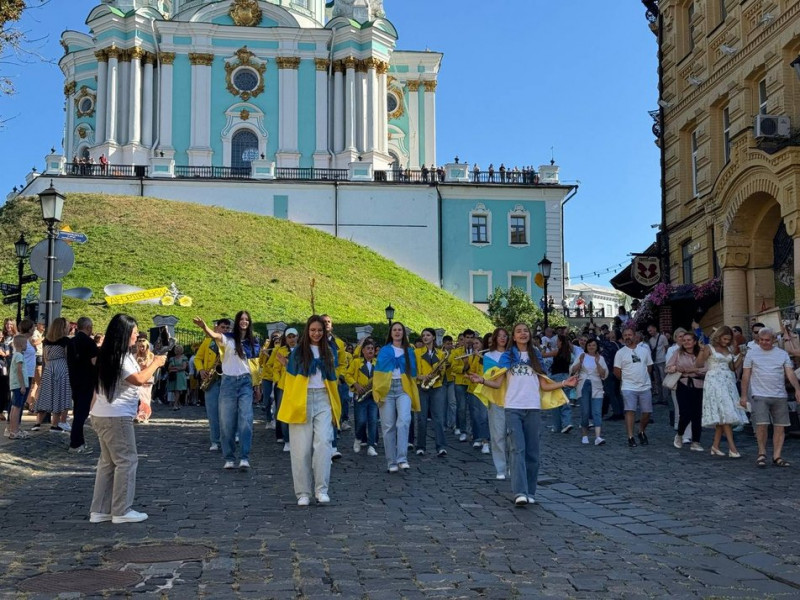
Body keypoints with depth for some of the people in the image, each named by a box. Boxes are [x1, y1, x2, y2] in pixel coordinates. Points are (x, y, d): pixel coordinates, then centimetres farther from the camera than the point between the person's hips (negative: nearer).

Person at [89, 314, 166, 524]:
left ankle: (100, 510, 15)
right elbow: (138, 379, -23)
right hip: (117, 417, -10)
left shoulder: (107, 355, 15)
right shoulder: (120, 357, -16)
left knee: (108, 462, 13)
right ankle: (122, 511, 1)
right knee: (127, 461, -3)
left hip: (102, 415, 10)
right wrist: (155, 363, -11)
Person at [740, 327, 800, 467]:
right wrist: (743, 395, 2)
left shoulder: (782, 354, 10)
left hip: (780, 396, 2)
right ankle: (762, 453, 7)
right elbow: (746, 375, 6)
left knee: (780, 427, 2)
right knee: (762, 424, -12)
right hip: (760, 396, -2)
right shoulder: (751, 353, 5)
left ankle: (777, 456, 11)